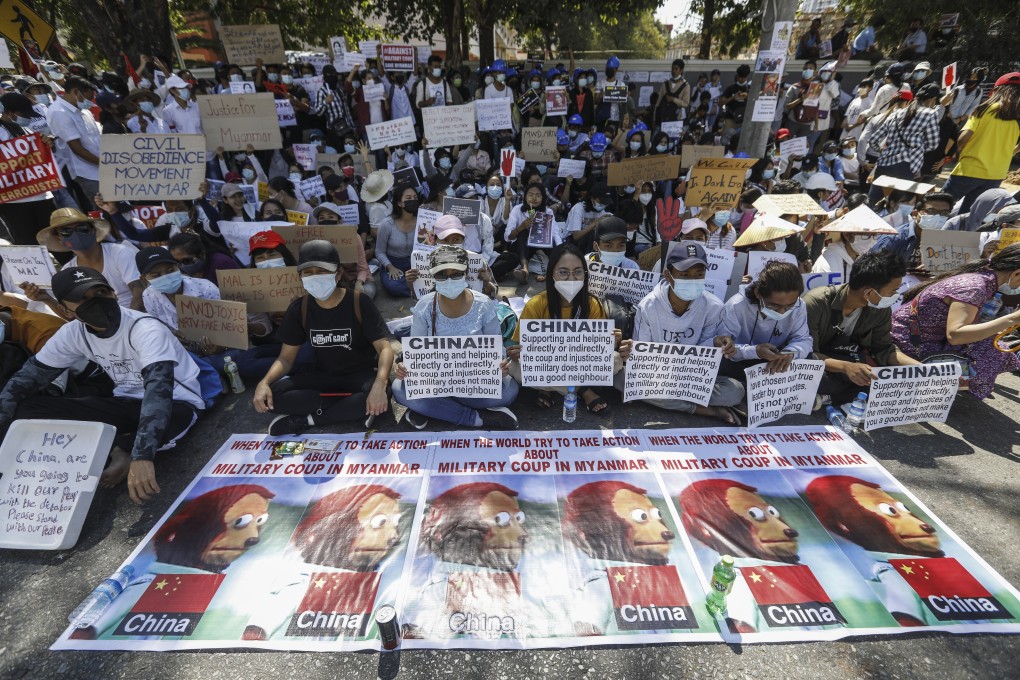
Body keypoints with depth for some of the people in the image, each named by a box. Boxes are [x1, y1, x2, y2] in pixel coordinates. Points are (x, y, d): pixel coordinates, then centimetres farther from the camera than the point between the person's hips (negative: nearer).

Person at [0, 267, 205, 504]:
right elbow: (30, 375, 6)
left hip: (176, 403, -6)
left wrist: (142, 456, -48)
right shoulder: (73, 333, -4)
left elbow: (159, 388, -38)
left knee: (172, 420, -42)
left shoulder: (147, 329, -26)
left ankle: (122, 451, -13)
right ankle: (117, 450, -14)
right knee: (27, 409, -9)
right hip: (128, 402, 6)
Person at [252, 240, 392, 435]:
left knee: (378, 397, -38)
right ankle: (355, 406, -19)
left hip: (361, 375, -3)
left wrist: (380, 384, -40)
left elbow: (384, 348, -20)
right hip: (323, 376, 4)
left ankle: (306, 420, -18)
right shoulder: (299, 308, -3)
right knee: (272, 394, -23)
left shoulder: (359, 303, -15)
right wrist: (264, 382, -21)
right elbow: (286, 357, 0)